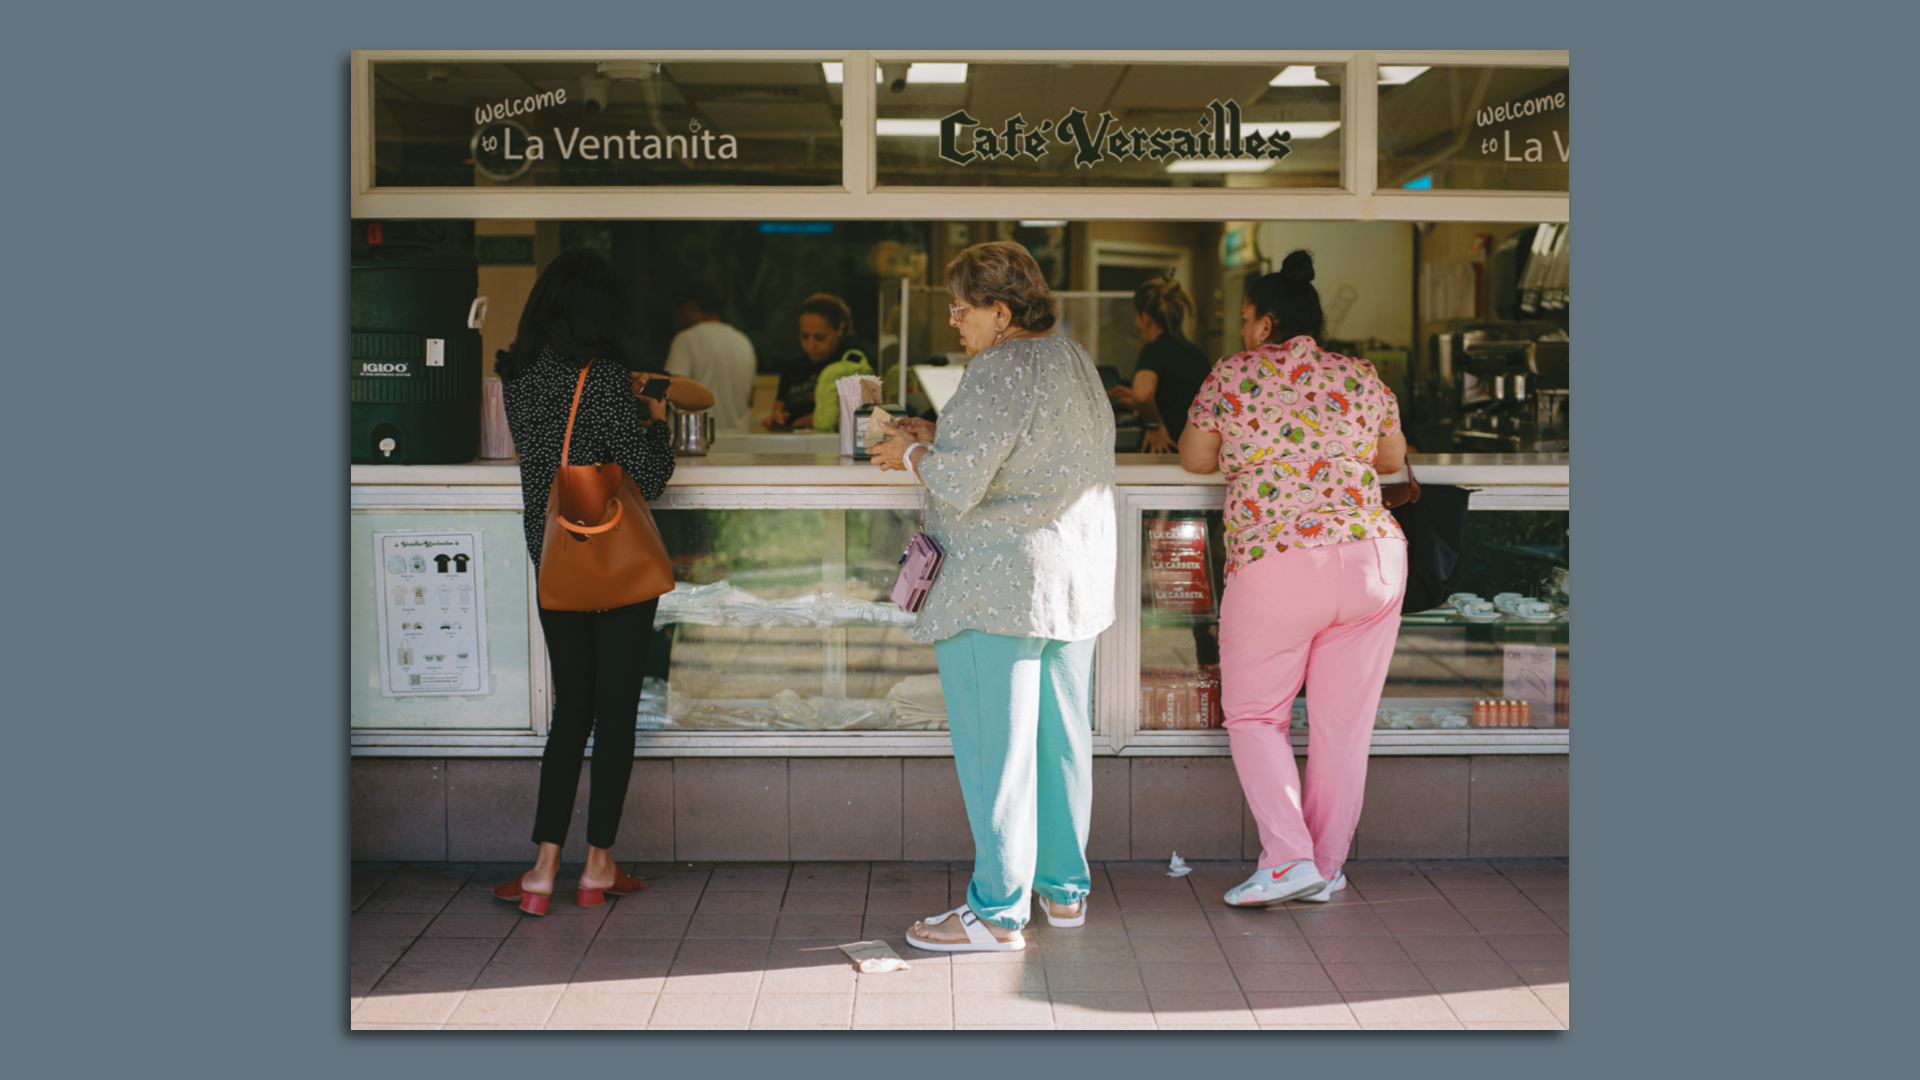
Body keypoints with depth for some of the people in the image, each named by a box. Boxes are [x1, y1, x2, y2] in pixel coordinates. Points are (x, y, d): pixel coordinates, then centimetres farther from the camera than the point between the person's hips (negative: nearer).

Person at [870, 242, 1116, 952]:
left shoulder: (998, 372, -17)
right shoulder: (1074, 360, 12)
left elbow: (958, 485, -22)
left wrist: (913, 454, -3)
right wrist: (940, 438, 14)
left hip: (997, 587, -9)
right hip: (1078, 576, 9)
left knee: (995, 747, -2)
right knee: (1062, 738, 15)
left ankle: (997, 912, 4)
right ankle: (1065, 887, 26)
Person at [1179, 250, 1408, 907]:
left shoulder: (1234, 375, 0)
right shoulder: (1363, 378, 9)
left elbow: (1194, 459, 12)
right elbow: (1392, 458, 23)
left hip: (1274, 564, -4)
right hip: (1374, 558, 4)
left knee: (1253, 713, 10)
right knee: (1344, 723, 10)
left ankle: (1287, 856, -4)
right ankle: (1326, 867, 18)